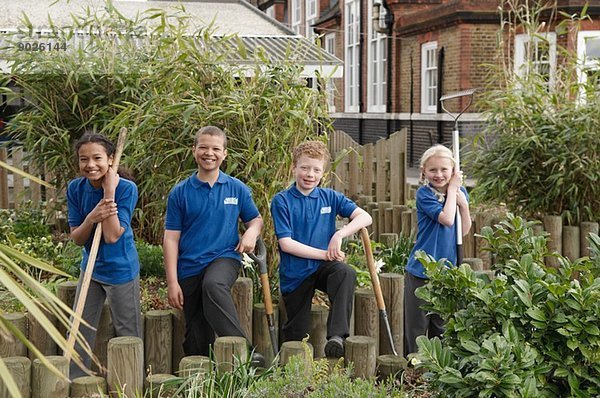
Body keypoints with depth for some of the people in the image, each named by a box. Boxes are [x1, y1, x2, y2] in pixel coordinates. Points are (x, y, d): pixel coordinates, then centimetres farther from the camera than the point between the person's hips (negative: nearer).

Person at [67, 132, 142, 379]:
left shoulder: (126, 188, -20)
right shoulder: (75, 188, -7)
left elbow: (112, 236, -26)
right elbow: (77, 239, -6)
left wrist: (109, 192, -27)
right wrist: (91, 218, -27)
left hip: (121, 271, -5)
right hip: (91, 269, 5)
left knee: (128, 335, 8)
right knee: (78, 333, 12)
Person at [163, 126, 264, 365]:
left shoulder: (237, 189, 6)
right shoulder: (180, 193, 3)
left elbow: (256, 219, 19)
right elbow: (171, 239, 3)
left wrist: (252, 232, -6)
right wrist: (172, 282, -4)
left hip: (224, 257, -2)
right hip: (190, 266, 2)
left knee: (213, 285, -37)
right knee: (197, 340, 3)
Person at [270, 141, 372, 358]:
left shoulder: (329, 197, 4)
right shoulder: (282, 200, -6)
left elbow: (365, 217, -4)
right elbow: (286, 244, -14)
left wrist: (339, 235, -19)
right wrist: (325, 254, -17)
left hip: (324, 267, 2)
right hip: (295, 273, -2)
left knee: (346, 273, -33)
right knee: (297, 335, 5)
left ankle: (336, 336, -34)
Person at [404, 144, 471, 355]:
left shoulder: (460, 192, 4)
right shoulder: (424, 193, -12)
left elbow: (465, 230, 5)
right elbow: (447, 219, -23)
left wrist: (464, 204, -10)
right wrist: (452, 189, -14)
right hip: (421, 269, -5)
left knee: (442, 323, 16)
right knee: (417, 323, 2)